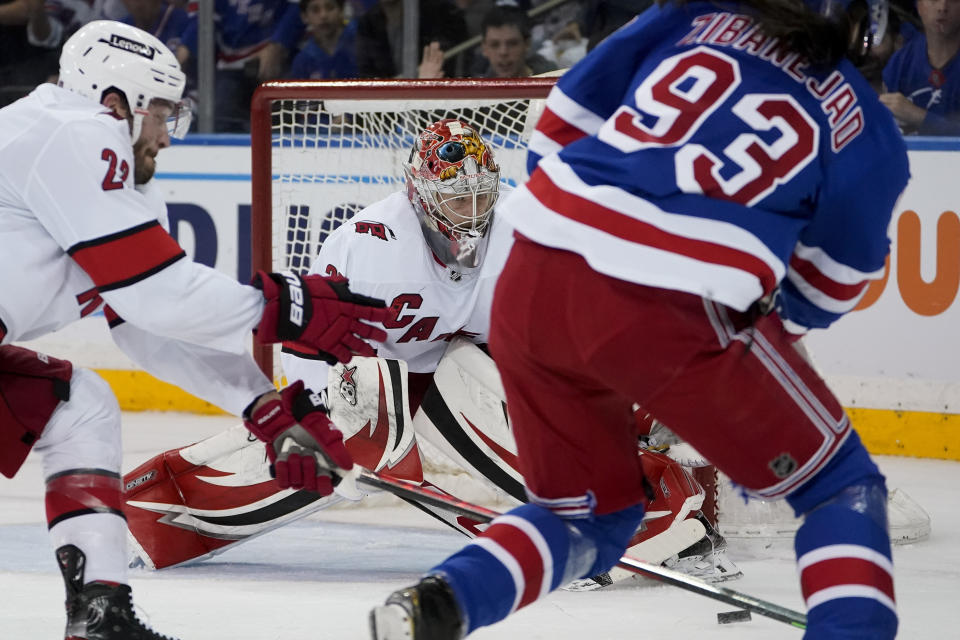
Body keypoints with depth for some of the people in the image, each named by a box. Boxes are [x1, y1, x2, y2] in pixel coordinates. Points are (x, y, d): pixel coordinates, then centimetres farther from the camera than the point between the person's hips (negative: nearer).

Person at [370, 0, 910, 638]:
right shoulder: (865, 129, 12)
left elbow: (564, 124, 19)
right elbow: (828, 291, 19)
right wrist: (770, 326, 40)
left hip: (532, 280, 4)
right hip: (669, 316, -4)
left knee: (589, 510, 25)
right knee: (840, 484, 16)